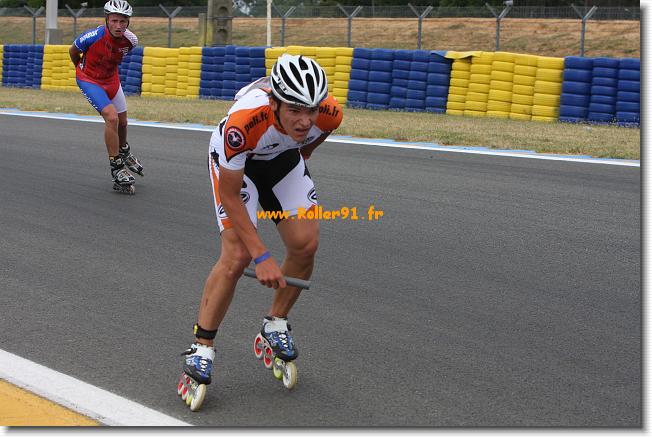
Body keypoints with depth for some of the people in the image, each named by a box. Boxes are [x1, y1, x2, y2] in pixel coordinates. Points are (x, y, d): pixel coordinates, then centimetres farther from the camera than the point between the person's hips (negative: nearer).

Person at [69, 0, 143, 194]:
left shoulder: (130, 41, -19)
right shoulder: (93, 36, -31)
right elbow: (73, 51, -8)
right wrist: (81, 69, 8)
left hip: (111, 79, 5)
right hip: (89, 81, -5)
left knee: (122, 121, 16)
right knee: (112, 117, -22)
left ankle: (124, 151, 49)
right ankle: (116, 168, -12)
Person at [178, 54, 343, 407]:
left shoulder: (329, 114, -31)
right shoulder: (244, 121, -43)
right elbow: (230, 196, -31)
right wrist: (262, 257, -32)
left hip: (283, 157, 4)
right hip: (235, 160, -4)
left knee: (306, 244, -11)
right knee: (237, 255, -18)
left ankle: (275, 325, 12)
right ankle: (201, 348, -5)